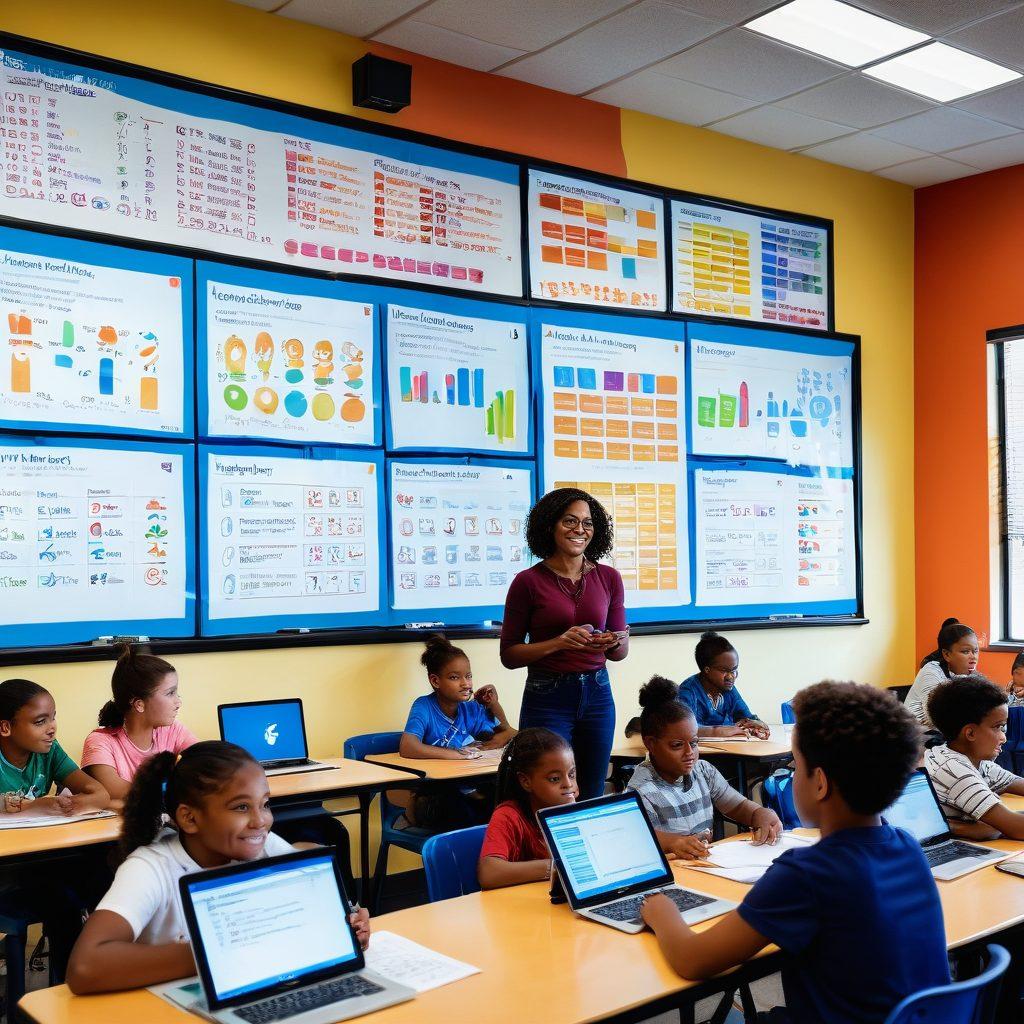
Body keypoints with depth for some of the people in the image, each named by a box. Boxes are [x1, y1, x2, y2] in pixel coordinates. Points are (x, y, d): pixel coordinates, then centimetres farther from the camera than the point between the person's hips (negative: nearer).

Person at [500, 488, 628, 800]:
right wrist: (559, 643, -18)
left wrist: (614, 643, -12)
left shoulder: (608, 578, 4)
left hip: (597, 696, 4)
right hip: (547, 700, -3)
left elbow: (621, 652, 11)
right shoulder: (529, 581, -6)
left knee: (593, 799, 11)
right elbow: (509, 655, -4)